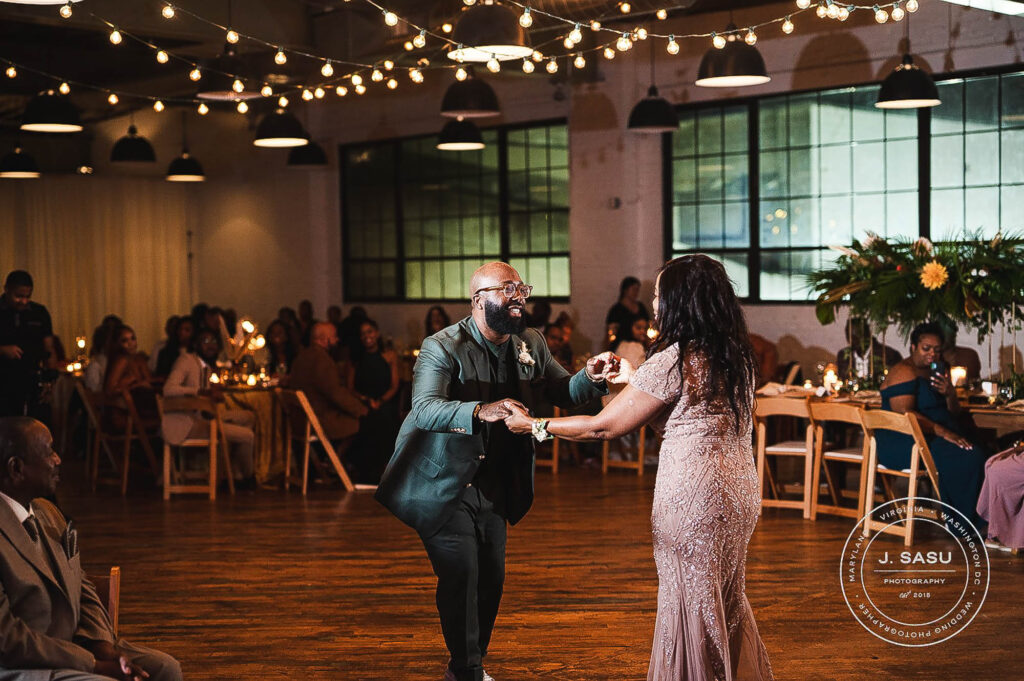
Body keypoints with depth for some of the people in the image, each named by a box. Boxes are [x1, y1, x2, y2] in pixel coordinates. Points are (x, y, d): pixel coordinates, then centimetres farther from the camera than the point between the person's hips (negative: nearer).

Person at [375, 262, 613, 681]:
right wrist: (480, 411, -49)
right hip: (443, 483, -6)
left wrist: (590, 377, -15)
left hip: (492, 482, 6)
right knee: (461, 574, -11)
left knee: (491, 576, 10)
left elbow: (562, 393, 8)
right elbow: (424, 408, -33)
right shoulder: (443, 348, -19)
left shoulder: (531, 345, 2)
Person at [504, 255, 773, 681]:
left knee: (691, 607, 4)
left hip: (693, 498, -8)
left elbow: (603, 427, -14)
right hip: (739, 491, 8)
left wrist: (534, 426, -4)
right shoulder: (735, 357, 6)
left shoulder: (674, 361, -18)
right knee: (726, 603, 21)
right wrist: (635, 380, 30)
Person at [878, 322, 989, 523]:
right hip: (903, 443, -8)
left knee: (980, 452, -19)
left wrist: (950, 394, -6)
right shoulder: (903, 372, -9)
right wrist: (943, 432, -28)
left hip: (934, 437, 9)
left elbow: (954, 414, 17)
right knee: (965, 458, -29)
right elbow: (905, 415, -21)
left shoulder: (937, 371, 18)